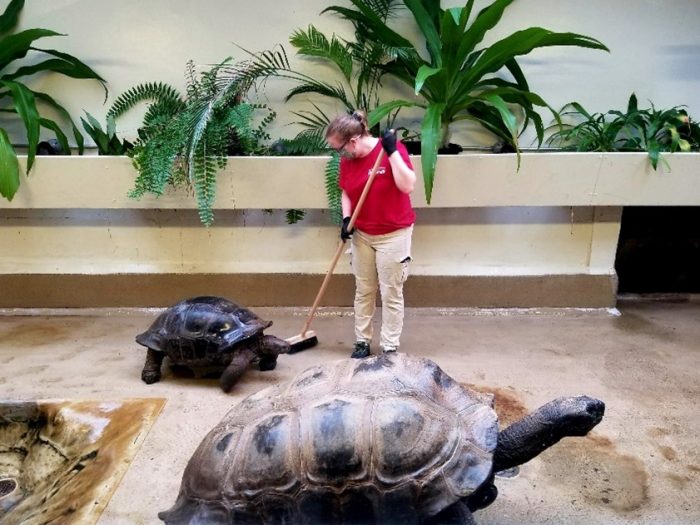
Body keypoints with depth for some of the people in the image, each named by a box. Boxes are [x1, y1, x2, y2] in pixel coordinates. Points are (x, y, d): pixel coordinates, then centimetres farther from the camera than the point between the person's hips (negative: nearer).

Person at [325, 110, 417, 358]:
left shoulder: (393, 149, -16)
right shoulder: (347, 160, 0)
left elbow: (408, 186, -25)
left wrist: (392, 151, -29)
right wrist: (346, 219, -5)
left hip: (393, 234, -5)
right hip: (362, 235, 5)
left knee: (391, 294, 3)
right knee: (363, 291, 13)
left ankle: (389, 347, 15)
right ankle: (362, 342, 26)